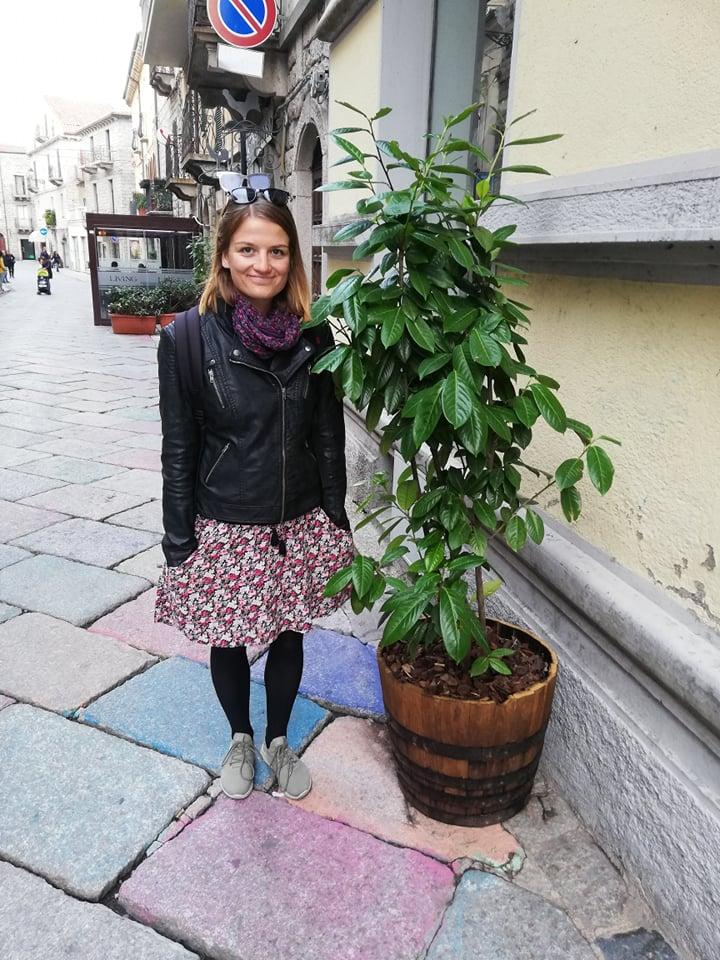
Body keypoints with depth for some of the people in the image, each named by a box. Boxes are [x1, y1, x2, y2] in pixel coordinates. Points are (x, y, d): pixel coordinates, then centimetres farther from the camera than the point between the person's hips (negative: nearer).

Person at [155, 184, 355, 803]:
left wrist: (336, 521, 4)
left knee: (287, 637, 18)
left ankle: (279, 740, 44)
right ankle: (240, 739, 46)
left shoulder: (313, 336, -5)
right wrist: (178, 543, -6)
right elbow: (179, 450, -7)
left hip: (299, 526, 2)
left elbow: (329, 437, 2)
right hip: (224, 529, -1)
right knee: (229, 644, 17)